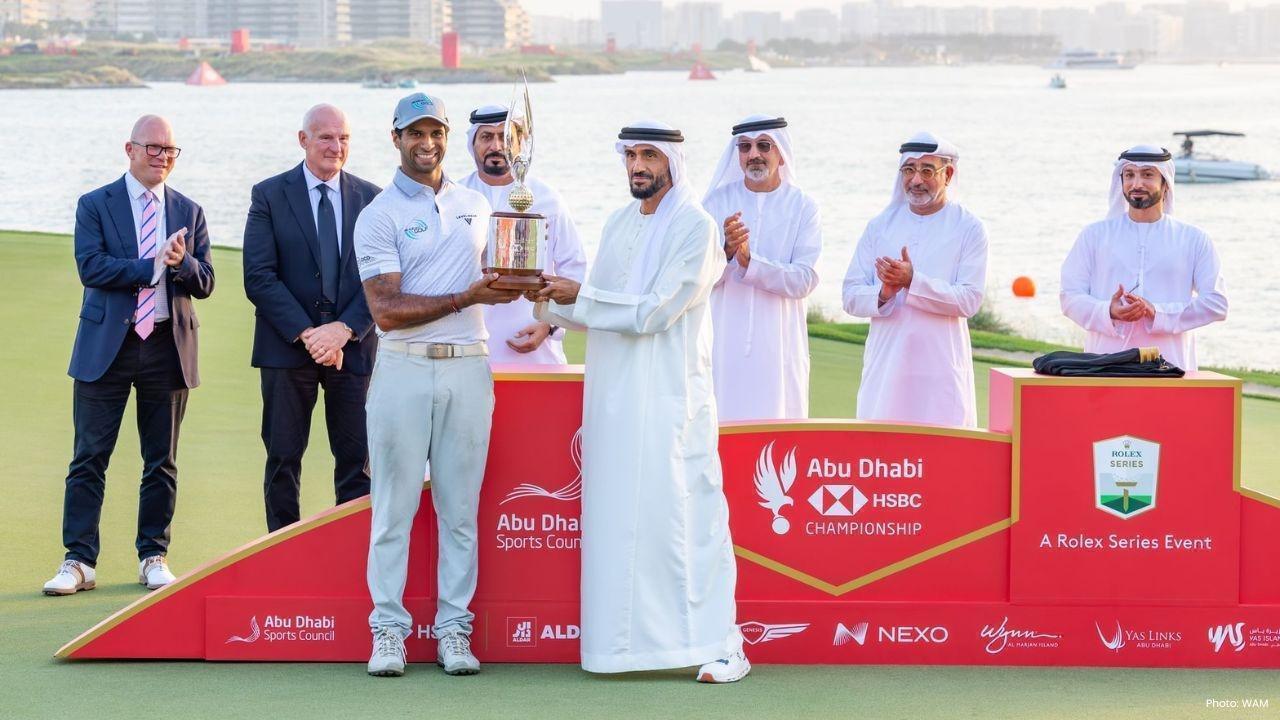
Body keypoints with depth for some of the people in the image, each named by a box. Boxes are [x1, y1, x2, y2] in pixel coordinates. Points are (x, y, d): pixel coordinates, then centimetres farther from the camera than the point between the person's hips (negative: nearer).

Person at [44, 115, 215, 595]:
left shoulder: (189, 212, 11)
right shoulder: (95, 206, 2)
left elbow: (205, 283, 5)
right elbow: (91, 266, -12)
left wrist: (183, 263, -16)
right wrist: (155, 266, -15)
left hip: (168, 347, 3)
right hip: (107, 346, -3)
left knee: (162, 462, 7)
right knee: (90, 458, -2)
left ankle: (154, 556, 16)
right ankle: (79, 560, 0)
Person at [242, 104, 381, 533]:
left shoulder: (371, 199, 7)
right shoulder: (269, 196, 1)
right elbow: (259, 278, -6)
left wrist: (344, 329, -12)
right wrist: (307, 334, -14)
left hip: (353, 345, 1)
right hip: (286, 348, -1)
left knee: (357, 458, 1)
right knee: (284, 458, 3)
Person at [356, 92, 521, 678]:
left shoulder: (475, 205, 14)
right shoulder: (379, 216, -2)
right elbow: (386, 311, -10)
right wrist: (465, 298, -17)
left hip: (468, 367, 4)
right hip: (403, 368, -4)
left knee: (461, 507, 4)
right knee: (394, 504, -1)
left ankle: (453, 630, 8)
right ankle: (388, 630, 4)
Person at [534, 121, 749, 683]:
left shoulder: (696, 227, -6)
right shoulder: (619, 225, 17)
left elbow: (655, 311, -15)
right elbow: (594, 314, 19)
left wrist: (580, 296, -13)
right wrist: (550, 300, 2)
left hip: (670, 398, -7)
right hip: (613, 395, 7)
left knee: (688, 514, -9)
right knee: (614, 517, 5)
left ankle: (720, 646, -7)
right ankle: (624, 639, 9)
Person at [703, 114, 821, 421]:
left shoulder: (803, 207, 1)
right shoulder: (717, 201, 4)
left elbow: (804, 280, -8)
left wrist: (749, 262, -20)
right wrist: (725, 250, -22)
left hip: (778, 344, -1)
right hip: (724, 342, 1)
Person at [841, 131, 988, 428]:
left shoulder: (968, 229, 2)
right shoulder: (880, 226, 12)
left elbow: (969, 300, -8)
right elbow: (851, 296, 8)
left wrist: (912, 281, -18)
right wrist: (883, 293, -13)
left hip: (942, 368, -3)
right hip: (885, 366, 3)